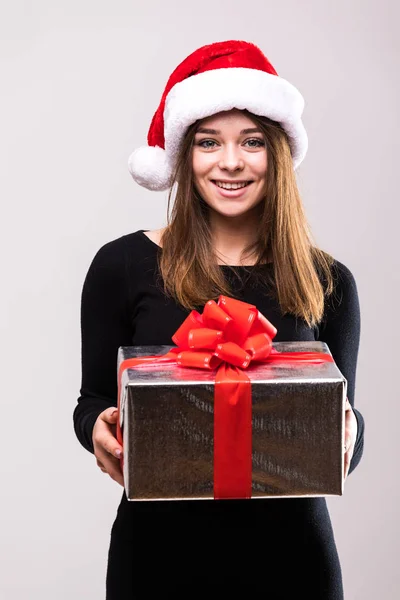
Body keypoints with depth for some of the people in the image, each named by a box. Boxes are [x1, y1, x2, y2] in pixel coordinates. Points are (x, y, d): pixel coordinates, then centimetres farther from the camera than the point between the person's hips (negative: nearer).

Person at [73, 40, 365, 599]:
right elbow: (94, 400, 3)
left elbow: (342, 425, 4)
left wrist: (346, 434, -18)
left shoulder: (328, 283, -2)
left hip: (289, 551, 1)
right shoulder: (122, 265, -4)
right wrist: (100, 427, -19)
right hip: (158, 547, 0)